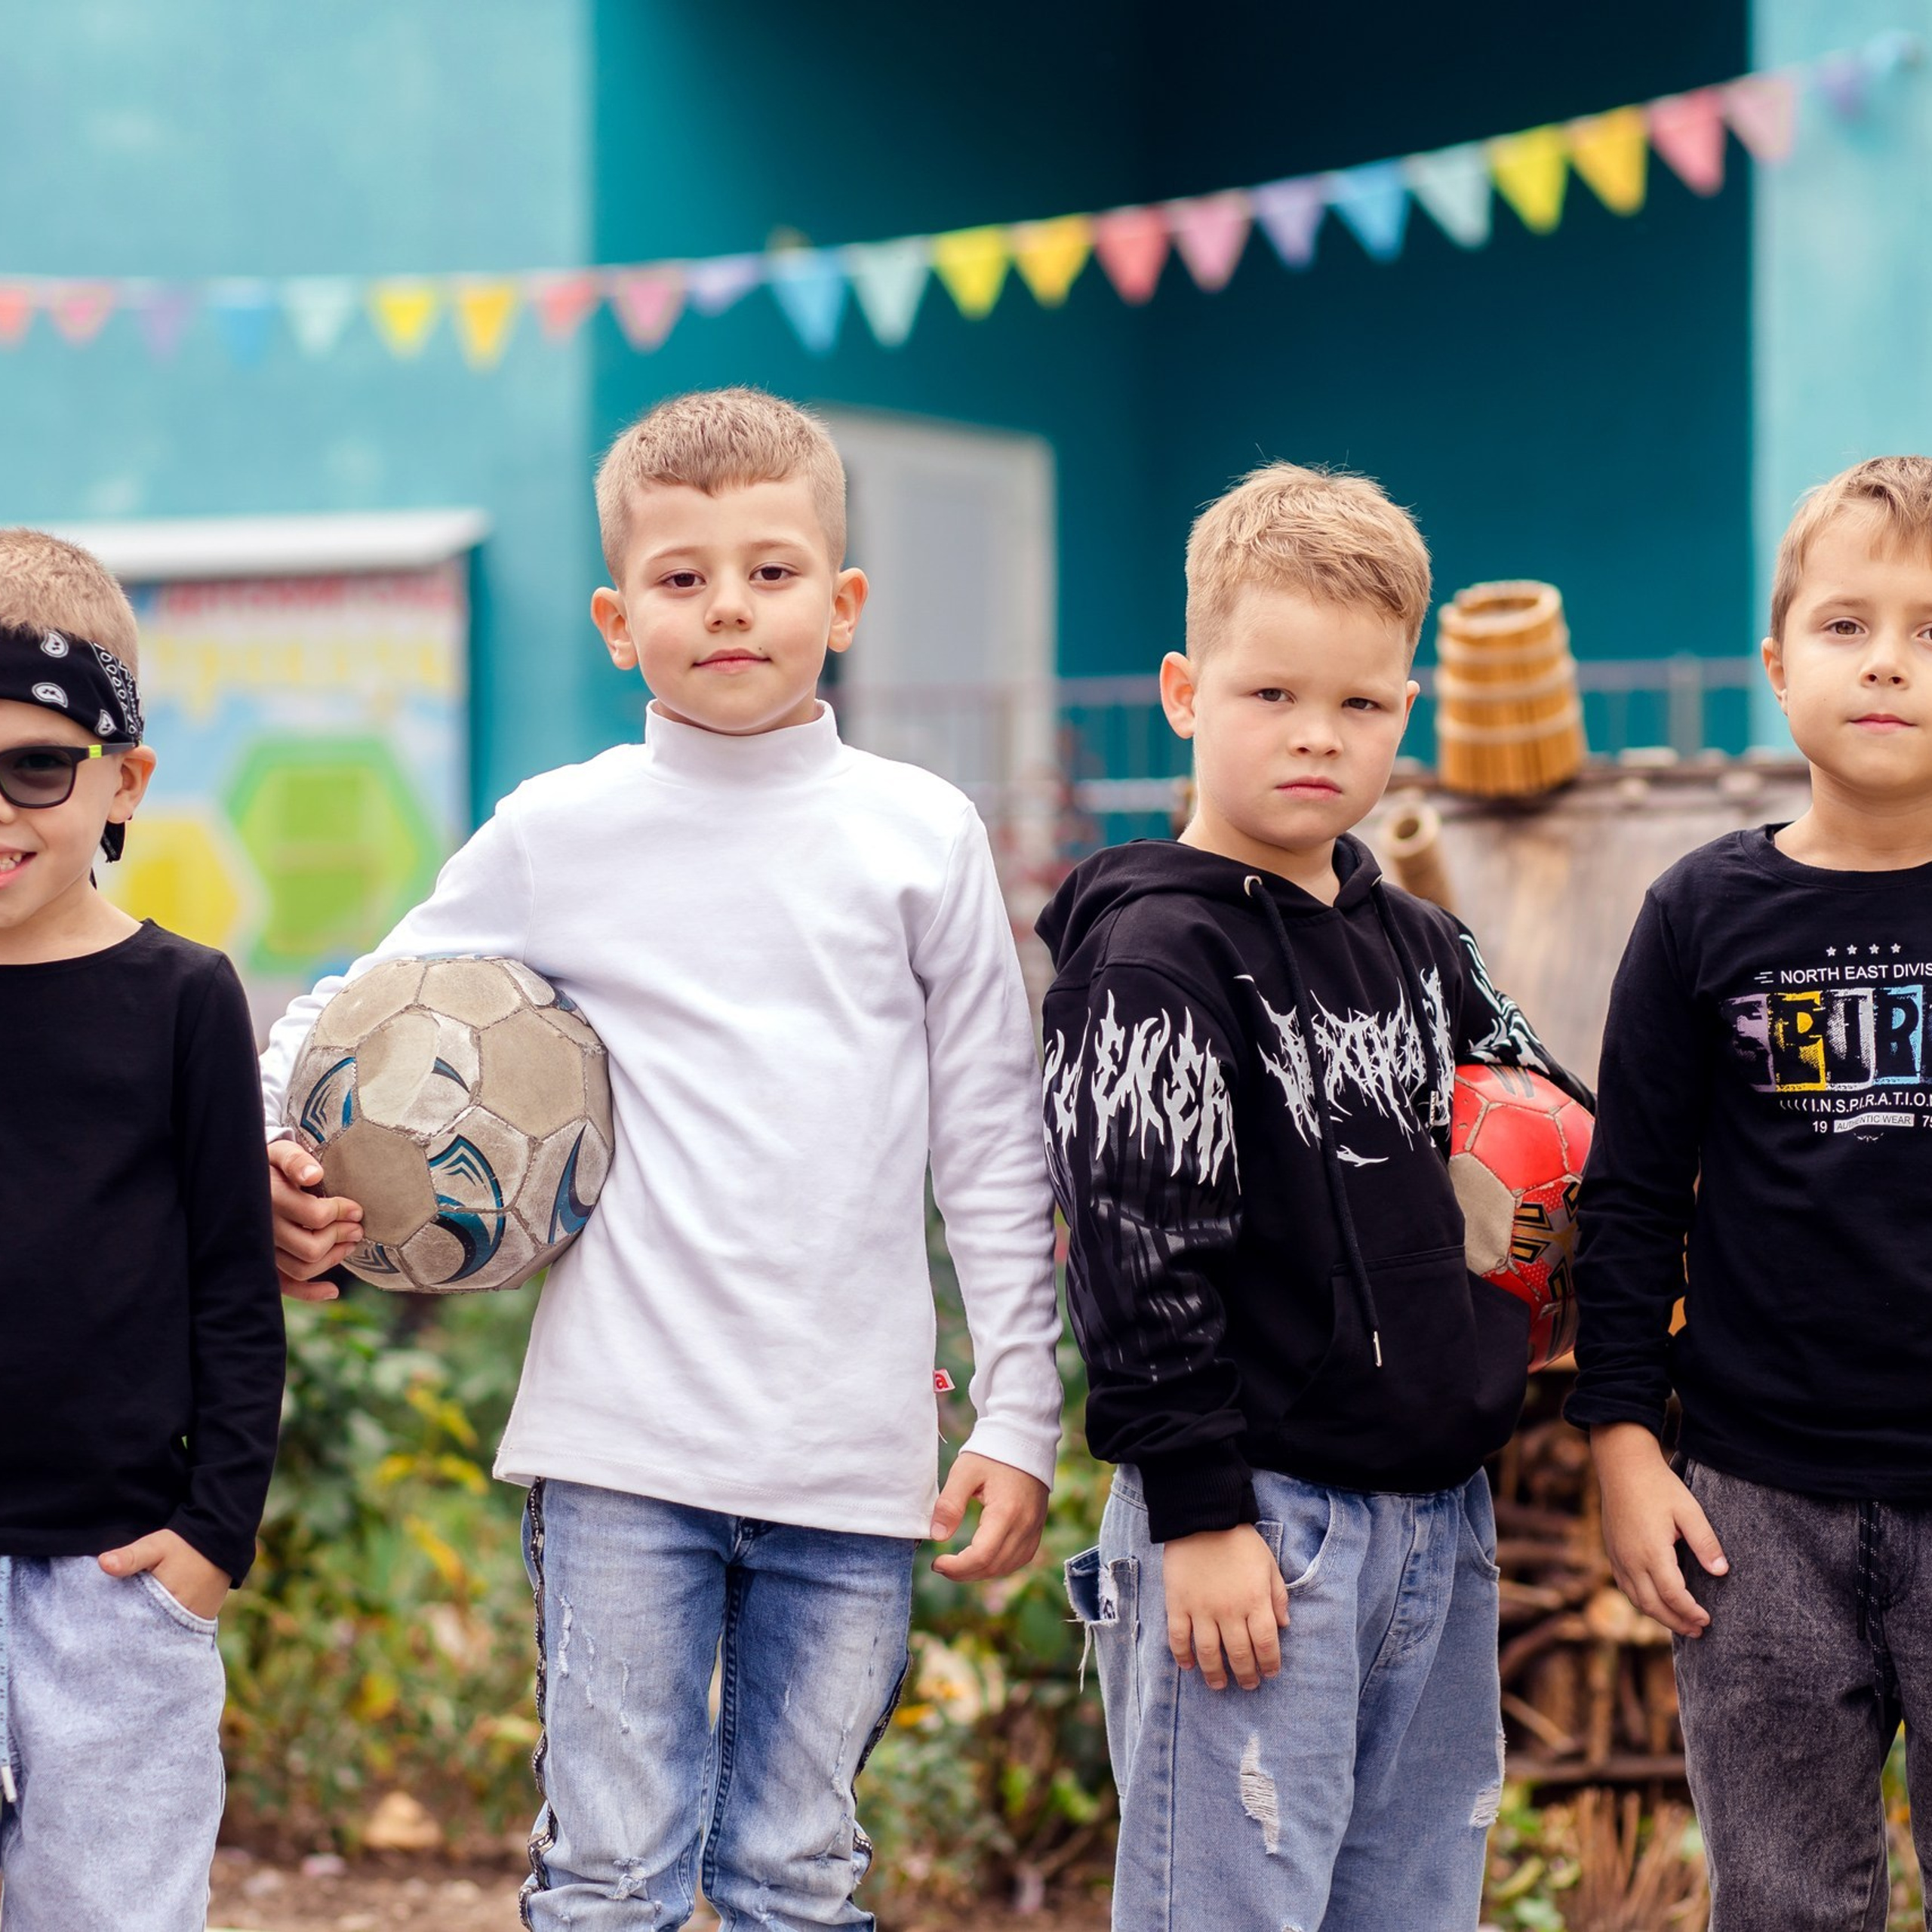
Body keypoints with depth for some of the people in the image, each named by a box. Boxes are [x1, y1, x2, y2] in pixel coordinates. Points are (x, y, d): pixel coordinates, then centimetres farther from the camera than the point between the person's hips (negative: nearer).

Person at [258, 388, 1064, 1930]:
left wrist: (1020, 1415, 4)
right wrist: (270, 1154, -5)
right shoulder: (555, 835, 3)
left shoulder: (922, 834, 4)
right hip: (622, 1450, -1)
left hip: (855, 1451, 1)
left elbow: (995, 1148, 7)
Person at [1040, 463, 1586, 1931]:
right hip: (1256, 1517, -7)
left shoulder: (1420, 947, 12)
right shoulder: (1158, 955, -10)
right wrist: (1197, 1513, -18)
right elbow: (1140, 1250, -15)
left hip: (1439, 1516, 7)